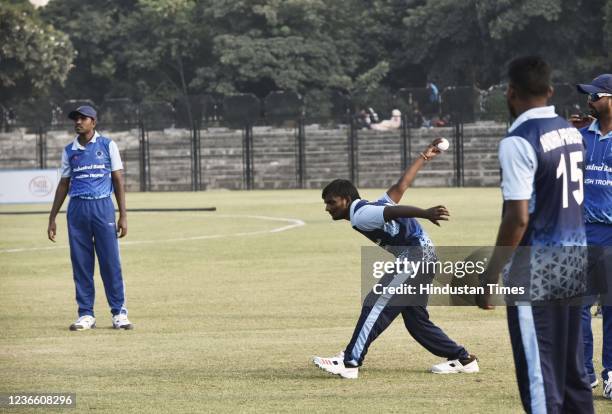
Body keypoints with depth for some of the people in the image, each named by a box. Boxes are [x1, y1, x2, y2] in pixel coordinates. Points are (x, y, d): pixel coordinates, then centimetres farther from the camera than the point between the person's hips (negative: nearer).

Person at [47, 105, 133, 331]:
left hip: (103, 207, -3)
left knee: (111, 261, -5)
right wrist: (52, 218, 13)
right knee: (80, 264, 2)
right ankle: (86, 315, 8)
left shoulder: (107, 145, 4)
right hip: (77, 209, 3)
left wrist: (123, 215, -3)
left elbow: (118, 180, 3)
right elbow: (64, 185, 17)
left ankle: (119, 313, 1)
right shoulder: (69, 150, 12)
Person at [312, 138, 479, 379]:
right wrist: (424, 158, 30)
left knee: (376, 306, -13)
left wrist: (425, 214, -43)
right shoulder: (371, 207, 18)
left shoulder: (360, 215, -10)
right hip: (423, 254, 10)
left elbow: (393, 211, -26)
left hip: (414, 255, -10)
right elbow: (401, 186, 21)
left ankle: (349, 362, -17)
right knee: (415, 319, 15)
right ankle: (463, 359, 19)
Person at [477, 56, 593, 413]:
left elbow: (518, 217, -20)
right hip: (576, 257, 8)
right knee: (573, 367, 15)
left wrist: (490, 275, -15)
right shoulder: (571, 131, 9)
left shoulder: (518, 141, -15)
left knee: (539, 372, -5)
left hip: (537, 267, -8)